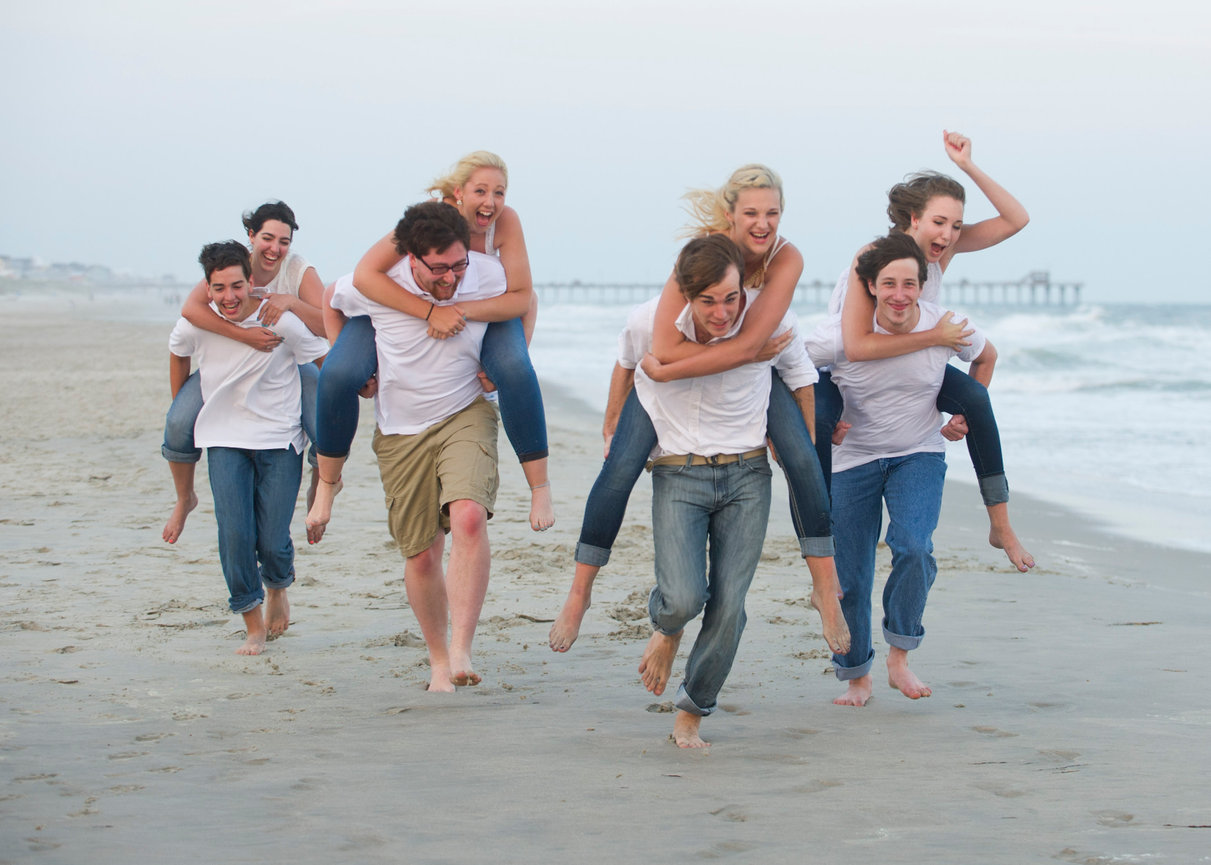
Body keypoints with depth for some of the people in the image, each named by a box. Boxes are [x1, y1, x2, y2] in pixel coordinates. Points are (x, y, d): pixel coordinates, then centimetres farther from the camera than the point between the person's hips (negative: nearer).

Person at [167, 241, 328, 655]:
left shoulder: (282, 321, -16)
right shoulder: (195, 324, -8)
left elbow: (328, 363, -4)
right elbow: (178, 354, 16)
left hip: (280, 440, -2)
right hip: (224, 441, 2)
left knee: (273, 543, -6)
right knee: (235, 535, -11)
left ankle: (277, 587, 31)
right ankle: (254, 626, 9)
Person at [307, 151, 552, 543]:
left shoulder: (505, 221, -28)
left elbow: (522, 297, -26)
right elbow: (365, 275, -42)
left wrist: (463, 312, -41)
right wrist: (431, 311, -50)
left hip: (482, 308, 1)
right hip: (406, 305, -1)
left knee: (515, 370, -31)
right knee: (339, 376, -23)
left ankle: (539, 485, -16)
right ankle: (328, 482, 1)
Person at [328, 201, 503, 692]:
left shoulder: (488, 274, -13)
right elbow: (331, 305, 7)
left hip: (465, 416, -1)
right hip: (401, 430, 1)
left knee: (469, 516, -28)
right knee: (421, 555, 4)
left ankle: (461, 651, -28)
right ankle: (438, 660, 26)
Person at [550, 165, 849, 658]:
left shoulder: (786, 258, -27)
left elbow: (748, 344, -34)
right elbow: (665, 347, -38)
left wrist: (665, 372, -34)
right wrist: (747, 352, -33)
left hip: (752, 366, 2)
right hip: (680, 353, -2)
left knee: (802, 459, -13)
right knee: (621, 465, -13)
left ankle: (826, 590, 0)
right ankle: (579, 591, 3)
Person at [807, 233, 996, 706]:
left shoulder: (945, 327, -12)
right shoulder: (845, 334, -20)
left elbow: (986, 356, 11)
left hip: (919, 456, 0)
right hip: (853, 459, 0)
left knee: (913, 547, -25)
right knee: (849, 578, 2)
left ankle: (899, 657, -6)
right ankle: (857, 676, 25)